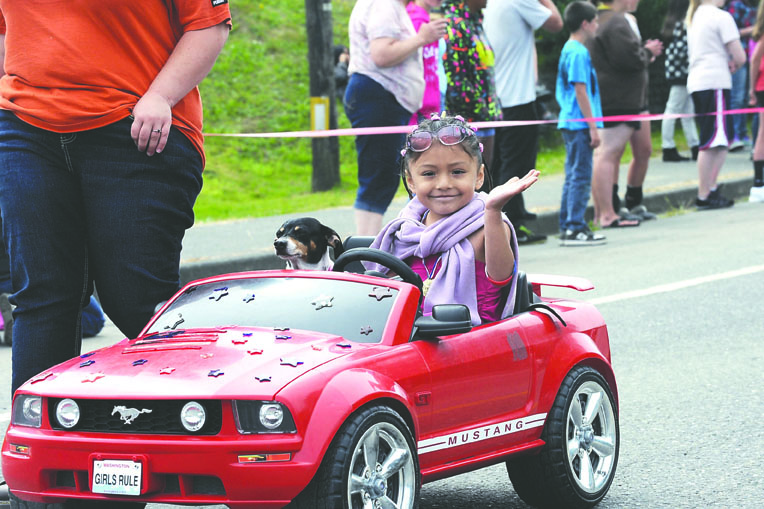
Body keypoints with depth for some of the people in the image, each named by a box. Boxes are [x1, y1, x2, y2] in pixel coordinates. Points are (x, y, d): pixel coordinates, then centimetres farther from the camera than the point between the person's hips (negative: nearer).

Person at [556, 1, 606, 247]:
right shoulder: (579, 53, -14)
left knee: (573, 176, 12)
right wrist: (593, 127, -16)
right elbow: (581, 91, -18)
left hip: (570, 123, 10)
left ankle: (567, 227, 15)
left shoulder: (569, 50, 15)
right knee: (580, 176, -7)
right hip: (579, 124, -10)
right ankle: (575, 228, -6)